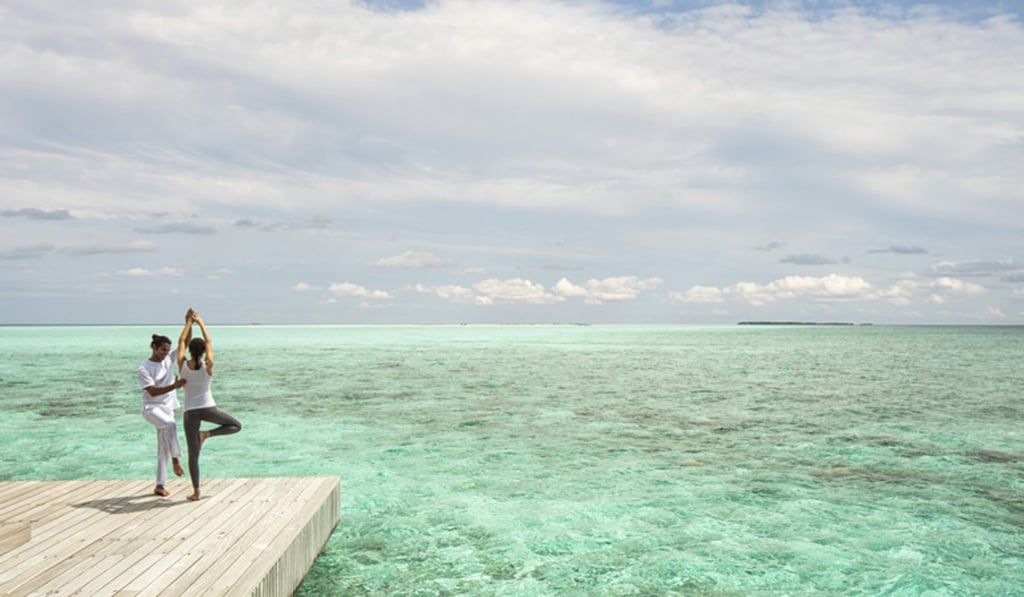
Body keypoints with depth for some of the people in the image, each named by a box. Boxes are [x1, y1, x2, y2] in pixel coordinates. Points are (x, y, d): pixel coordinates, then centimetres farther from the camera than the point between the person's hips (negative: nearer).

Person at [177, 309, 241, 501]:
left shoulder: (182, 365, -4)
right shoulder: (208, 366, -7)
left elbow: (181, 343, 11)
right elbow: (209, 342, 7)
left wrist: (189, 323, 22)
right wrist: (200, 322, 18)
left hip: (190, 412, 2)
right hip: (208, 408, -2)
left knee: (193, 454, 5)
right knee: (236, 426, 20)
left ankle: (196, 492, 6)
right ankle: (207, 434, -4)